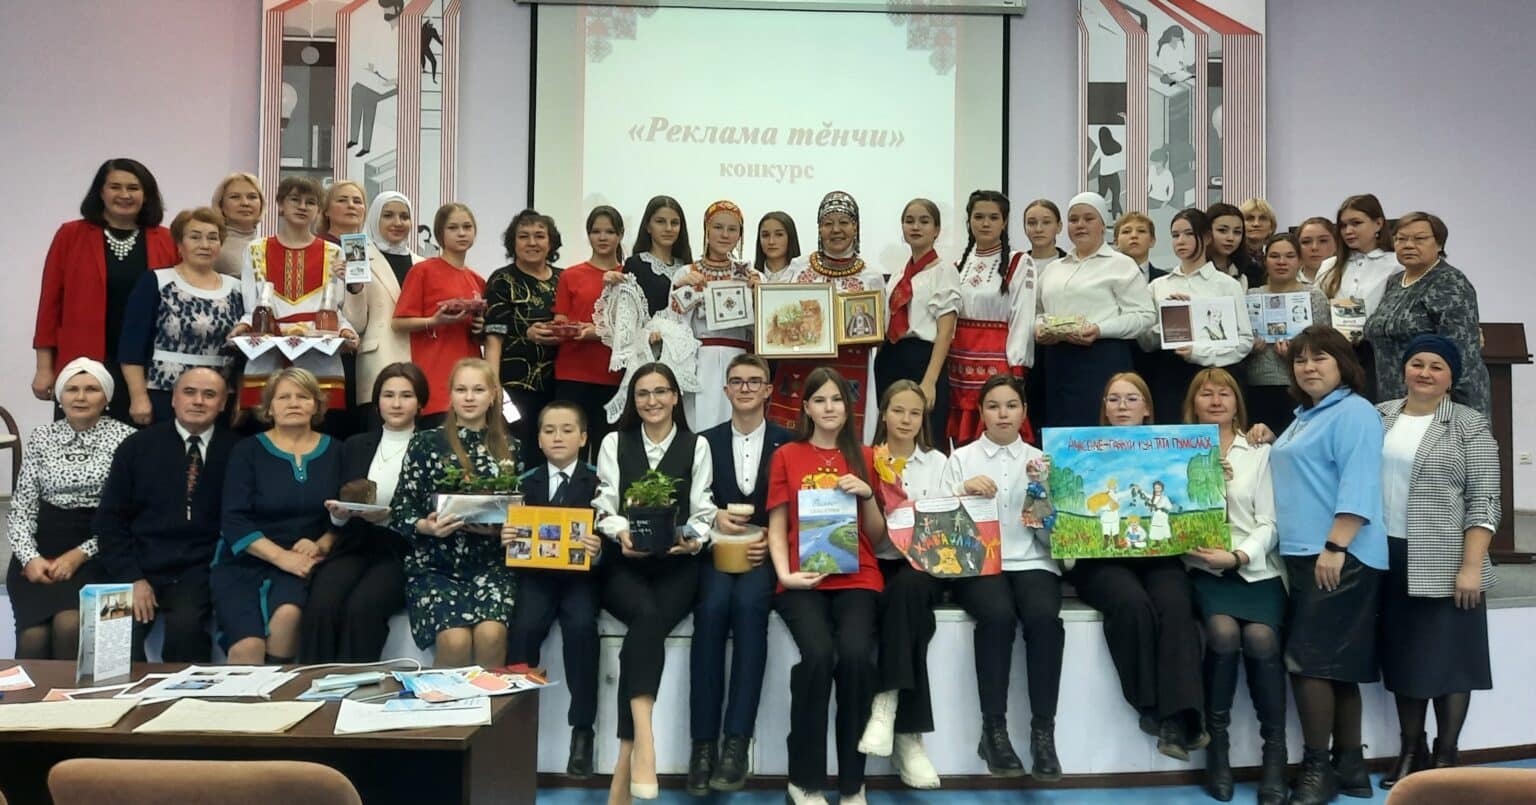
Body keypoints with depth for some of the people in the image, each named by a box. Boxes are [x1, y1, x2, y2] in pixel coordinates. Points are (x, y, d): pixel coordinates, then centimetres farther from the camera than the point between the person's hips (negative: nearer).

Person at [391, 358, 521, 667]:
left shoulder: (509, 448, 11)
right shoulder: (425, 442, 4)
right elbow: (400, 511, 2)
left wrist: (495, 527, -10)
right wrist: (426, 527, -17)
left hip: (492, 563, 1)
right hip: (435, 564, -1)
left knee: (491, 634, -27)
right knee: (456, 639, -26)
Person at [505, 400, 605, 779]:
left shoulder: (598, 481, 2)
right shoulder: (527, 481, 13)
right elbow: (517, 529, 10)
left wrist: (598, 550, -26)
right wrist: (507, 537, -13)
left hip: (581, 573, -2)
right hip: (536, 572, 2)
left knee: (581, 626, -30)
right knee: (523, 627, -27)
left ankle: (582, 729, -18)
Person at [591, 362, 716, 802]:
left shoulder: (697, 446, 14)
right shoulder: (614, 443, 17)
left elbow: (703, 513, 8)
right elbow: (605, 508, 7)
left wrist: (693, 539, -14)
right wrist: (622, 534, -15)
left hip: (676, 565, 0)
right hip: (624, 563, 1)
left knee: (648, 626, -30)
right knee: (647, 617, -34)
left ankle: (623, 767, -31)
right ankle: (642, 742, -44)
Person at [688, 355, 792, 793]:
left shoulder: (789, 443, 9)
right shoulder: (706, 441, 14)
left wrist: (771, 542, -13)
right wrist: (715, 518, -12)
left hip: (765, 554, -1)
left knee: (748, 604, -33)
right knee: (712, 608, -30)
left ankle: (737, 742, -30)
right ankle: (703, 743, -26)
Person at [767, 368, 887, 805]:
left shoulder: (864, 457, 14)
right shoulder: (786, 456, 11)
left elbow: (878, 536, 13)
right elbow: (777, 527, 7)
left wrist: (866, 495, -5)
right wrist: (785, 573, -10)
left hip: (857, 578, 1)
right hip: (803, 580, -1)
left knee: (856, 654, -28)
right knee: (818, 654, -30)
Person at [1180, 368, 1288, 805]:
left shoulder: (1261, 453, 11)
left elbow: (1269, 523, 2)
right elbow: (1168, 514, 2)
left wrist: (1238, 556, -14)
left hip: (1257, 567, 1)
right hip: (1204, 568, -1)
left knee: (1260, 637, -26)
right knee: (1223, 633, -28)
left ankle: (1275, 750, -11)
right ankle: (1216, 740, -9)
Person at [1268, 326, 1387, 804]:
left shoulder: (1353, 412, -9)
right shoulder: (1306, 416, 20)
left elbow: (1358, 484, -19)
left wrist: (1335, 547, -24)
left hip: (1338, 556, -10)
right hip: (1305, 554, 10)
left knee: (1311, 659, -8)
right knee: (1338, 663, 12)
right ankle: (1348, 766, 18)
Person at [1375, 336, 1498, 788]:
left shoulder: (1469, 426, -4)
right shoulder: (1379, 417, 8)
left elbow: (1483, 503, -8)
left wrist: (1471, 567, -15)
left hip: (1444, 564, -4)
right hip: (1389, 559, 4)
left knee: (1446, 656, 3)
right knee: (1402, 655, 11)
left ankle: (1445, 756, 16)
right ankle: (1411, 749, 23)